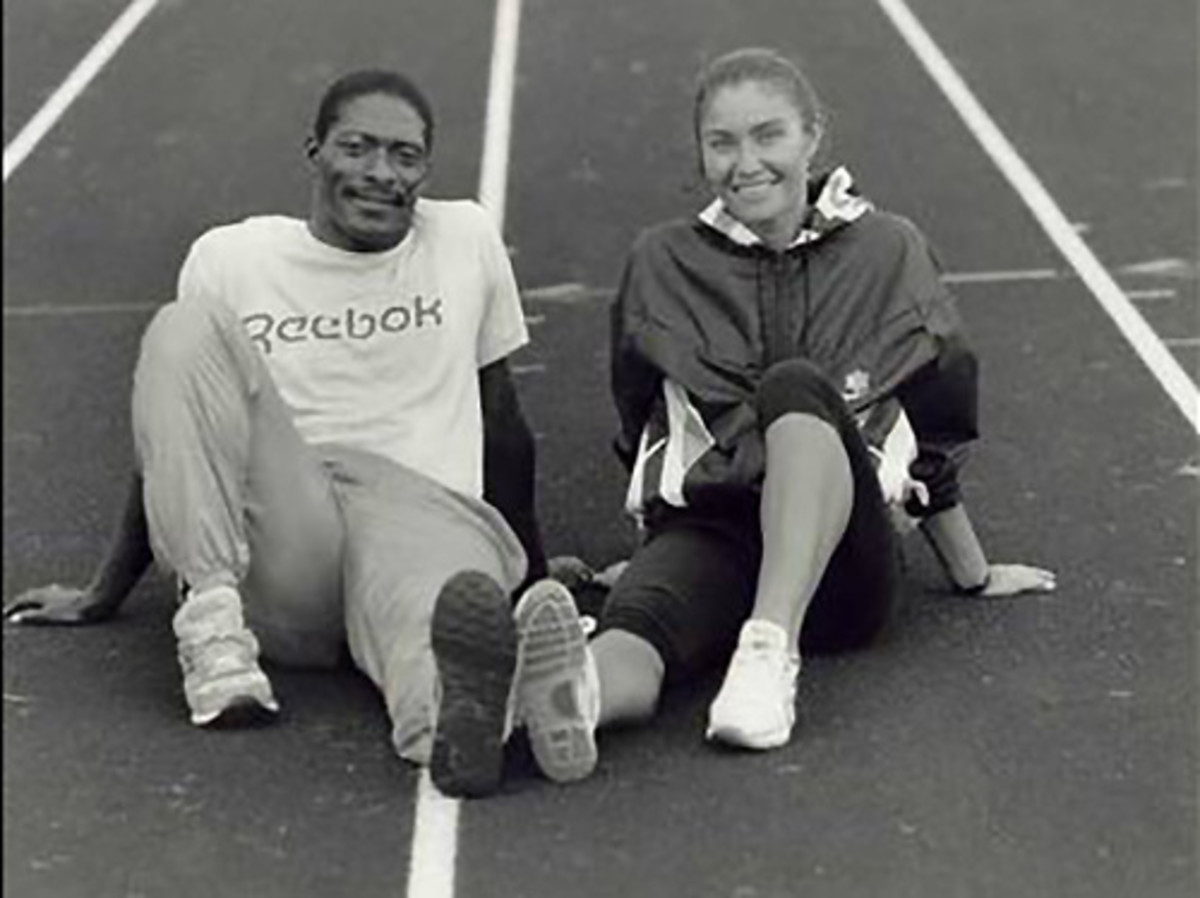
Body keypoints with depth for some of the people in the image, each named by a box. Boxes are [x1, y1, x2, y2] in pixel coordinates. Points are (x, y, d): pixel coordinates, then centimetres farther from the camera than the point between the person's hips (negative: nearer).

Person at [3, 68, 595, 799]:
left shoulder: (467, 240, 16)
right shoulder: (231, 258, 14)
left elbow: (502, 426, 25)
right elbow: (173, 438, 22)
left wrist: (535, 575, 30)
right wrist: (104, 596, 24)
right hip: (275, 536, 1)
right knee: (184, 330, -23)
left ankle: (463, 702, -79)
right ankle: (214, 622, -35)